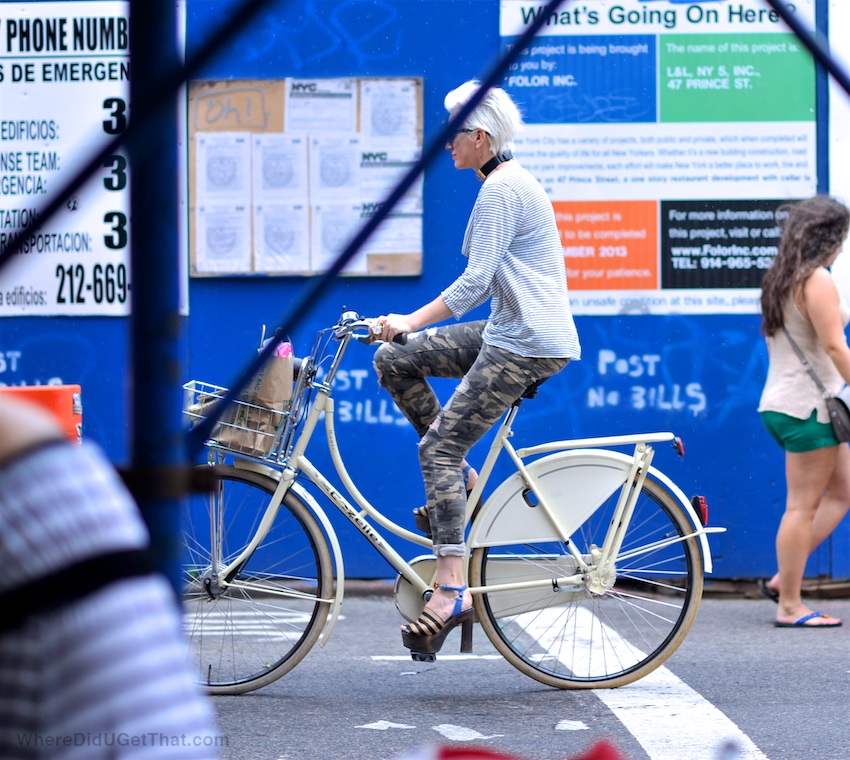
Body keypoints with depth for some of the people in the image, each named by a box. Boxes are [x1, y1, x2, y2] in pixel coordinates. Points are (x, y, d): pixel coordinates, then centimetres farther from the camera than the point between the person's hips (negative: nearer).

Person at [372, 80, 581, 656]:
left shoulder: (501, 190, -14)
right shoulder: (511, 182, 18)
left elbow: (475, 281, -21)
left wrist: (413, 321, -21)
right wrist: (413, 326, 22)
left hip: (527, 345, -10)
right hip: (509, 332, 10)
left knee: (441, 446, -13)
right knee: (394, 360, 7)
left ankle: (451, 591, -17)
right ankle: (459, 479, 10)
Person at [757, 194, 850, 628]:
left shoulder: (779, 280, 14)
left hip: (782, 401, 10)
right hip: (808, 405, -10)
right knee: (804, 505, -5)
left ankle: (783, 579, 12)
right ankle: (790, 607, -2)